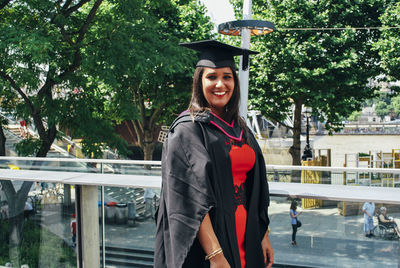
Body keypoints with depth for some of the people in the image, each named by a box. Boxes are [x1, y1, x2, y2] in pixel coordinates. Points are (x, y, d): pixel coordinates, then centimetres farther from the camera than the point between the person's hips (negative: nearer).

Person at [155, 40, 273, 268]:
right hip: (206, 246, -6)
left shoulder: (240, 129, 9)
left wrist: (264, 236, 9)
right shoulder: (187, 129, -11)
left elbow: (256, 192, 14)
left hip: (244, 242, 7)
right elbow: (191, 199, -20)